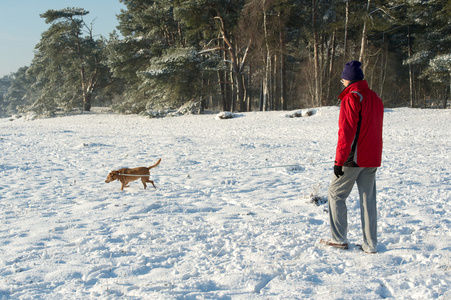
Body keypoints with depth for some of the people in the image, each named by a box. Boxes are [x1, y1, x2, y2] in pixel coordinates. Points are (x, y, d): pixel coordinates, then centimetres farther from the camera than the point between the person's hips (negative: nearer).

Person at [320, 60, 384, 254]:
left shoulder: (351, 98, -13)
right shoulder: (375, 99, 13)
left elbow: (346, 133, -18)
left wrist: (339, 161, -16)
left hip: (353, 158, -8)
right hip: (372, 159, 8)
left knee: (335, 194, 6)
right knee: (368, 199, 9)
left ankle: (339, 239, 8)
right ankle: (370, 245, 10)